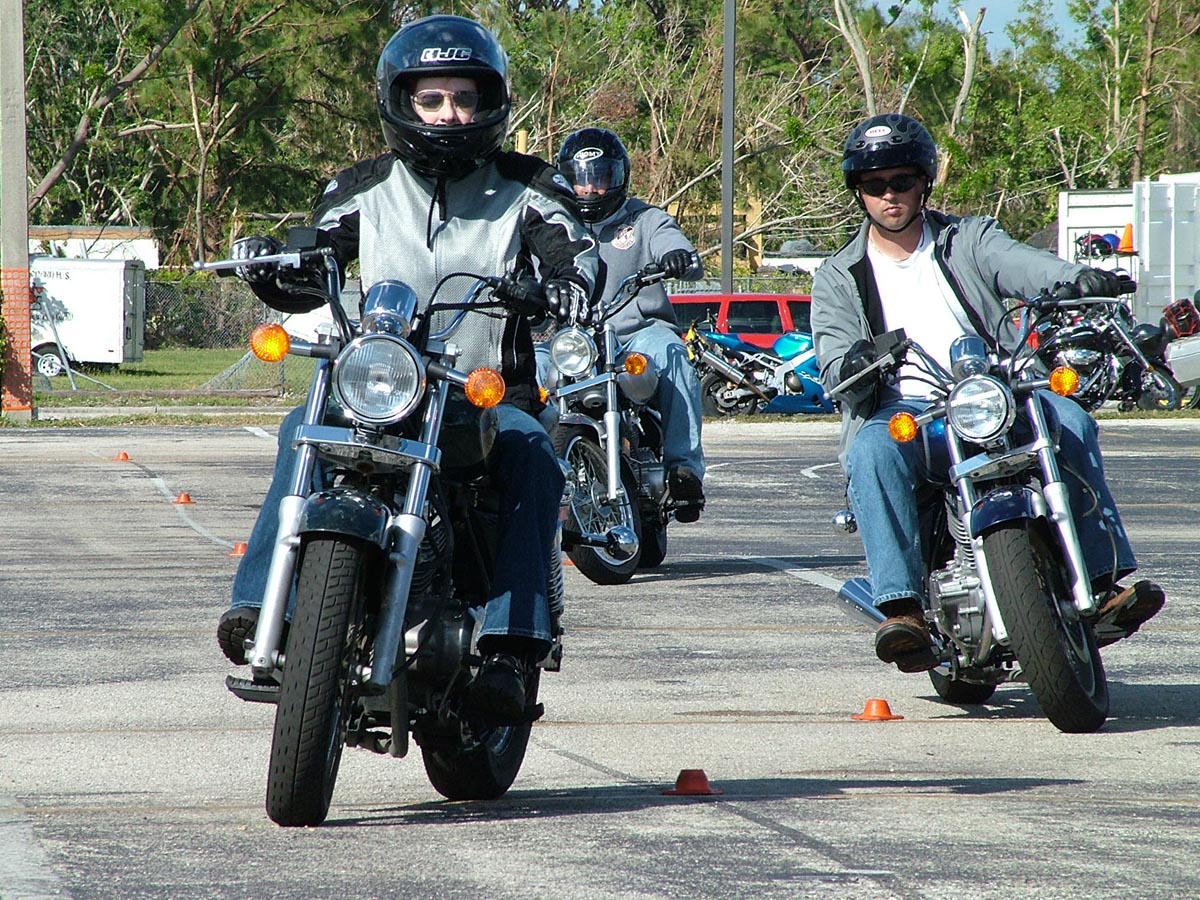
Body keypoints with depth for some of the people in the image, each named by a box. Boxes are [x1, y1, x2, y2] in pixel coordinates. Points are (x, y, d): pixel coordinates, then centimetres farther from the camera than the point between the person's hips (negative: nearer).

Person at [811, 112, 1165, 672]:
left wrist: (1075, 278, -30)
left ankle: (1105, 582, -26)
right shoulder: (839, 278, 16)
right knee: (873, 452, -36)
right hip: (899, 410, -1)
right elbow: (833, 359, 0)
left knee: (1069, 419, -26)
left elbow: (1018, 264, -6)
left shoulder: (967, 239, 16)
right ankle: (902, 608, -42)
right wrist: (856, 364, -27)